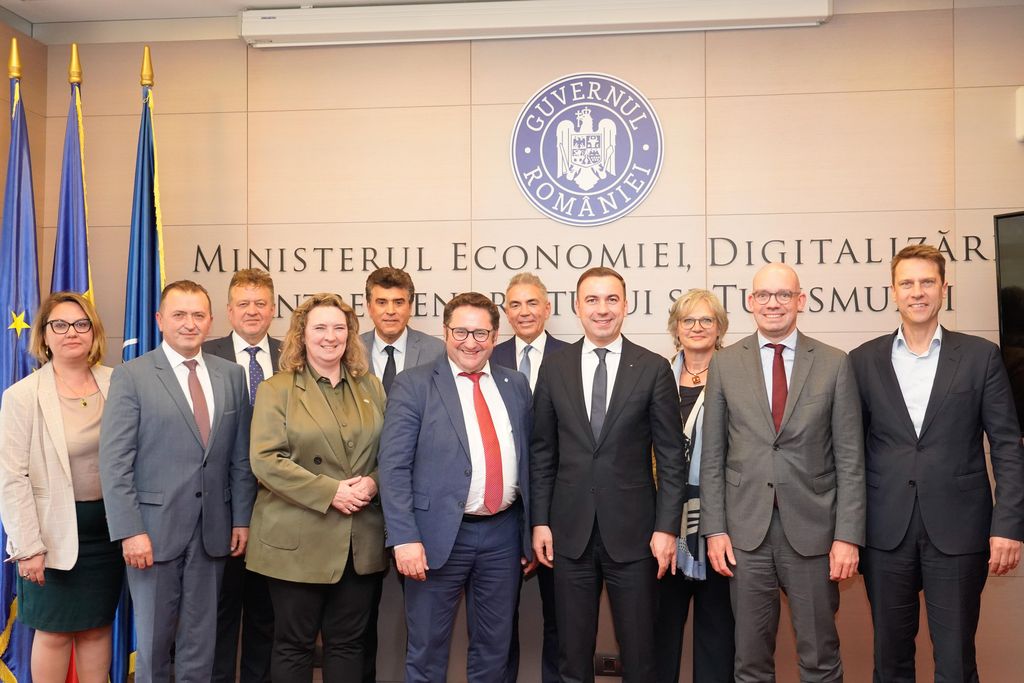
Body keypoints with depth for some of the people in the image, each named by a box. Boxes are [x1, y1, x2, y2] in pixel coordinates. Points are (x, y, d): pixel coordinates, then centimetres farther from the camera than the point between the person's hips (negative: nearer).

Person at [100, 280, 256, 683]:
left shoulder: (231, 375, 7)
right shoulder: (131, 376, -4)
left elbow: (240, 457, 9)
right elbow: (114, 463, -9)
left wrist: (241, 519, 5)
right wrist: (130, 531, -14)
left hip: (213, 530, 3)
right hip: (155, 528, -3)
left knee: (201, 641, 12)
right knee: (153, 639, 10)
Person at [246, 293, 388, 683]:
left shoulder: (370, 387, 11)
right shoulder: (276, 390, -1)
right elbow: (265, 460, -11)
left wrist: (373, 483, -10)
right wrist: (330, 492, -17)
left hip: (361, 542, 3)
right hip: (298, 541, -3)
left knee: (348, 643, 12)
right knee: (294, 645, 8)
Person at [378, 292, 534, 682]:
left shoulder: (516, 385, 9)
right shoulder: (414, 385, -4)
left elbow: (527, 461, 11)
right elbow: (394, 466, -9)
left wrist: (530, 534, 10)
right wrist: (404, 537, -17)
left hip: (503, 533, 4)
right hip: (441, 534, -3)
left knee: (494, 648, 16)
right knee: (427, 650, 10)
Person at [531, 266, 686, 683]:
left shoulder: (653, 369, -2)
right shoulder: (554, 368, 4)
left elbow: (671, 457, -2)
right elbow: (542, 453, 6)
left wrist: (666, 528, -7)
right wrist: (540, 522, 2)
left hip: (633, 531, -1)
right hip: (570, 531, 2)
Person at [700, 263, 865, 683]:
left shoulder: (835, 364, 1)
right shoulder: (725, 364, 3)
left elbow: (850, 459, 0)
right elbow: (712, 456, 4)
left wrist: (848, 536, -6)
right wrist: (714, 529, -2)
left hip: (812, 530, 0)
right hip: (745, 532, 1)